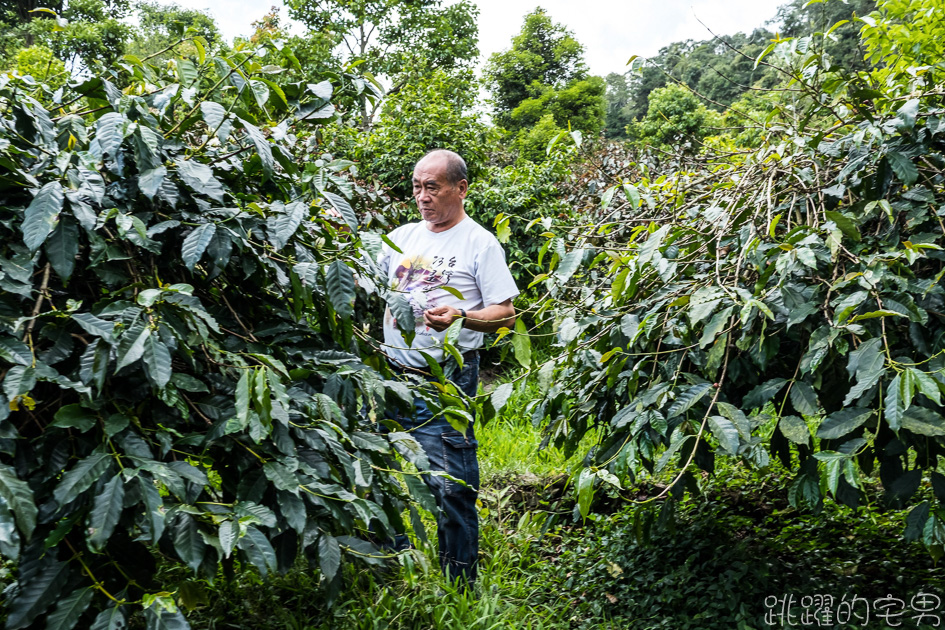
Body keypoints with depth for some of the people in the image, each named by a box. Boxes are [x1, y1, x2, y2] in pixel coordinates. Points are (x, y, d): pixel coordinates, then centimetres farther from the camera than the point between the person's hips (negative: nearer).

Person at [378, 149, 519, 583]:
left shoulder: (480, 243, 0)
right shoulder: (399, 238, 16)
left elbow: (505, 314, -5)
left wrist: (460, 317, -22)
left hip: (446, 380, -5)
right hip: (391, 375, 6)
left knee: (450, 489, -4)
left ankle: (460, 585, 10)